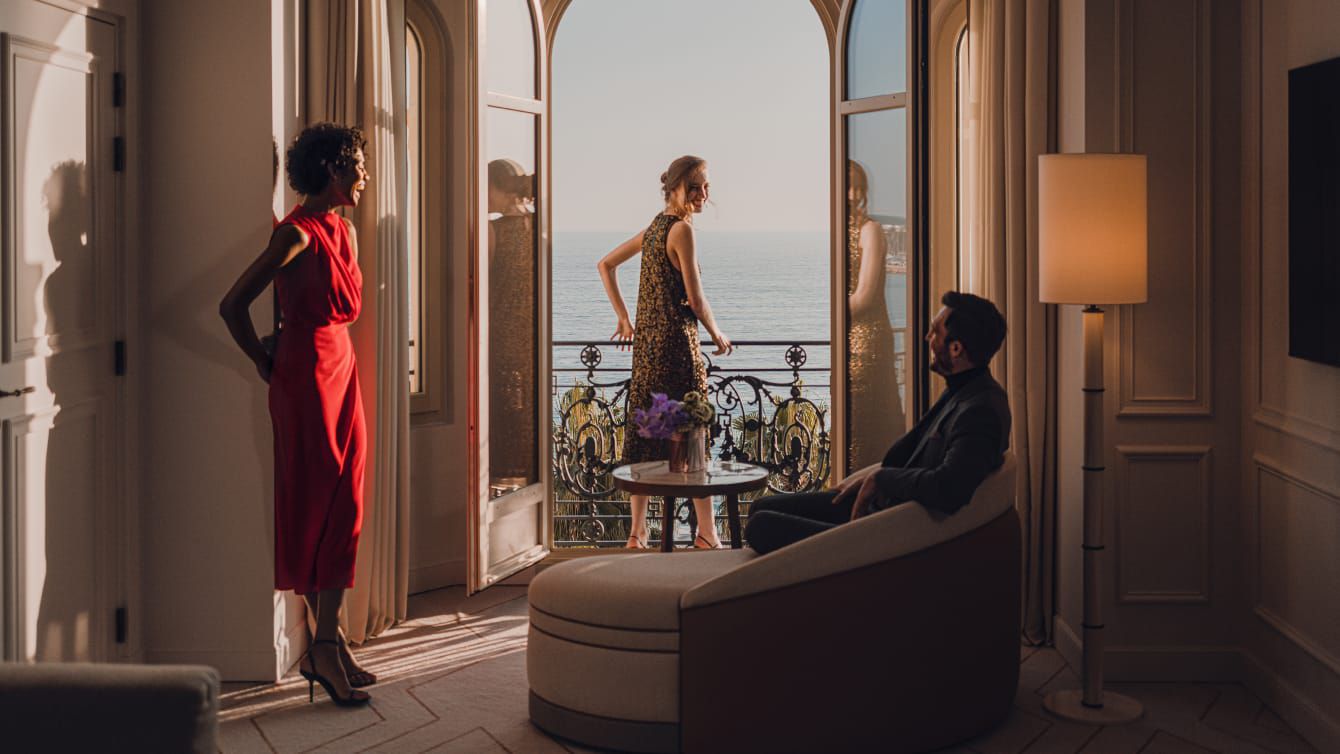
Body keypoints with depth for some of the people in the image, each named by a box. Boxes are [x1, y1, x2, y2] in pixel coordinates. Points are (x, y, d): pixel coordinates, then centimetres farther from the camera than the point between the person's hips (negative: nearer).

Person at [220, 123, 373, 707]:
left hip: (339, 369, 9)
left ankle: (327, 643, 14)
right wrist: (265, 365, -1)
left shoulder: (342, 230, 13)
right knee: (320, 505, -5)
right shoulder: (298, 233, -13)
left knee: (342, 506, 8)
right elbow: (233, 305, -14)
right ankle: (326, 644, 2)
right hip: (307, 375, -8)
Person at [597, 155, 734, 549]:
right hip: (676, 341, -9)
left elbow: (605, 265, 21)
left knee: (644, 433, 10)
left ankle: (638, 533, 15)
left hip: (646, 341, 9)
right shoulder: (682, 229, -12)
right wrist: (717, 335, 3)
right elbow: (696, 299, -14)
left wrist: (623, 318, 20)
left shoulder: (654, 227, 14)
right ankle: (707, 534, 6)